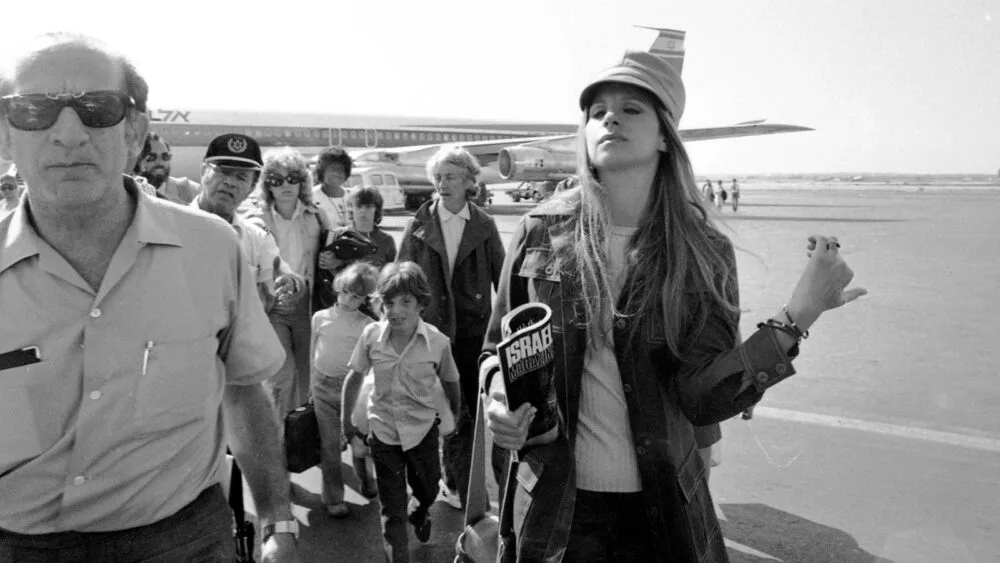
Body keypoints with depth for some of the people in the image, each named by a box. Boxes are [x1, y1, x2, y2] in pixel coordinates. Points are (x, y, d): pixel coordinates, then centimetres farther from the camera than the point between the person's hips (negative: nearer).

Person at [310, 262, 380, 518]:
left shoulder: (366, 325, -4)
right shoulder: (320, 317, 1)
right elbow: (313, 352, 10)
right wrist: (312, 384, 12)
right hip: (324, 386, 1)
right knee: (330, 442, 5)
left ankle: (367, 482, 30)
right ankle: (333, 497, 15)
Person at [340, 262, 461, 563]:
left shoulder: (438, 341, -19)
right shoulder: (371, 335, -15)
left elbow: (450, 383, -1)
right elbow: (354, 376, 0)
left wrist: (455, 420, 10)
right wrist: (346, 420, 7)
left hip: (423, 431, 1)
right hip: (383, 433, 0)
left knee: (427, 491, 25)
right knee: (392, 511, 5)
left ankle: (420, 515, 60)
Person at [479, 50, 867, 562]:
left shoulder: (703, 252, -6)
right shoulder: (540, 234, -5)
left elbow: (703, 400, -13)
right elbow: (496, 351, 6)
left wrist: (796, 316, -23)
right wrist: (499, 394, -15)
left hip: (664, 507, 0)